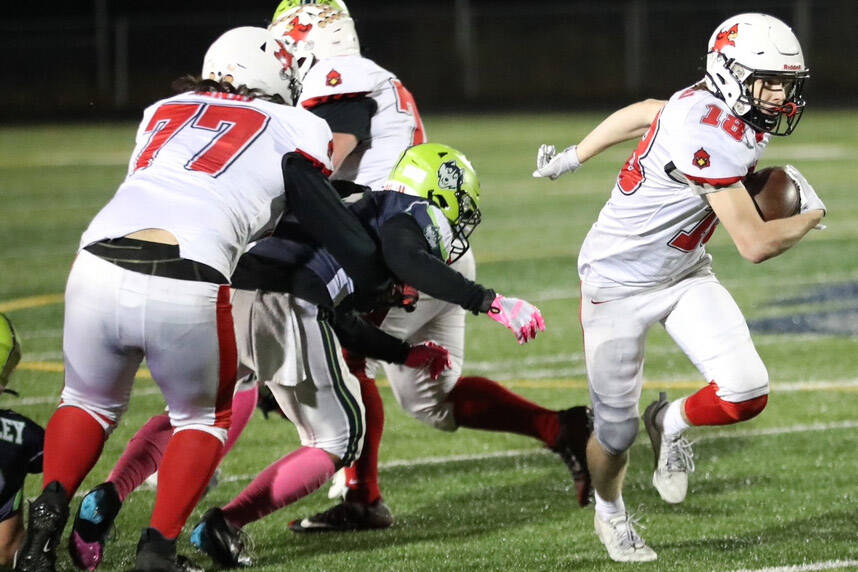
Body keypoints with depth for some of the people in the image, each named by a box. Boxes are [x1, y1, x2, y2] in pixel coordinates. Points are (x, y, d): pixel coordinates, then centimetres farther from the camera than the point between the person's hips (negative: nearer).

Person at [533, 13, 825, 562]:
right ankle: (610, 512, 40)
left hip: (685, 274, 7)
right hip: (620, 284, -7)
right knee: (617, 432, 8)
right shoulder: (709, 131, -33)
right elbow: (755, 244, -30)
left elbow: (644, 112, 12)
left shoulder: (721, 108, -6)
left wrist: (573, 157, 26)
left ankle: (672, 422, 18)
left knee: (747, 394, -14)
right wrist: (811, 215, -11)